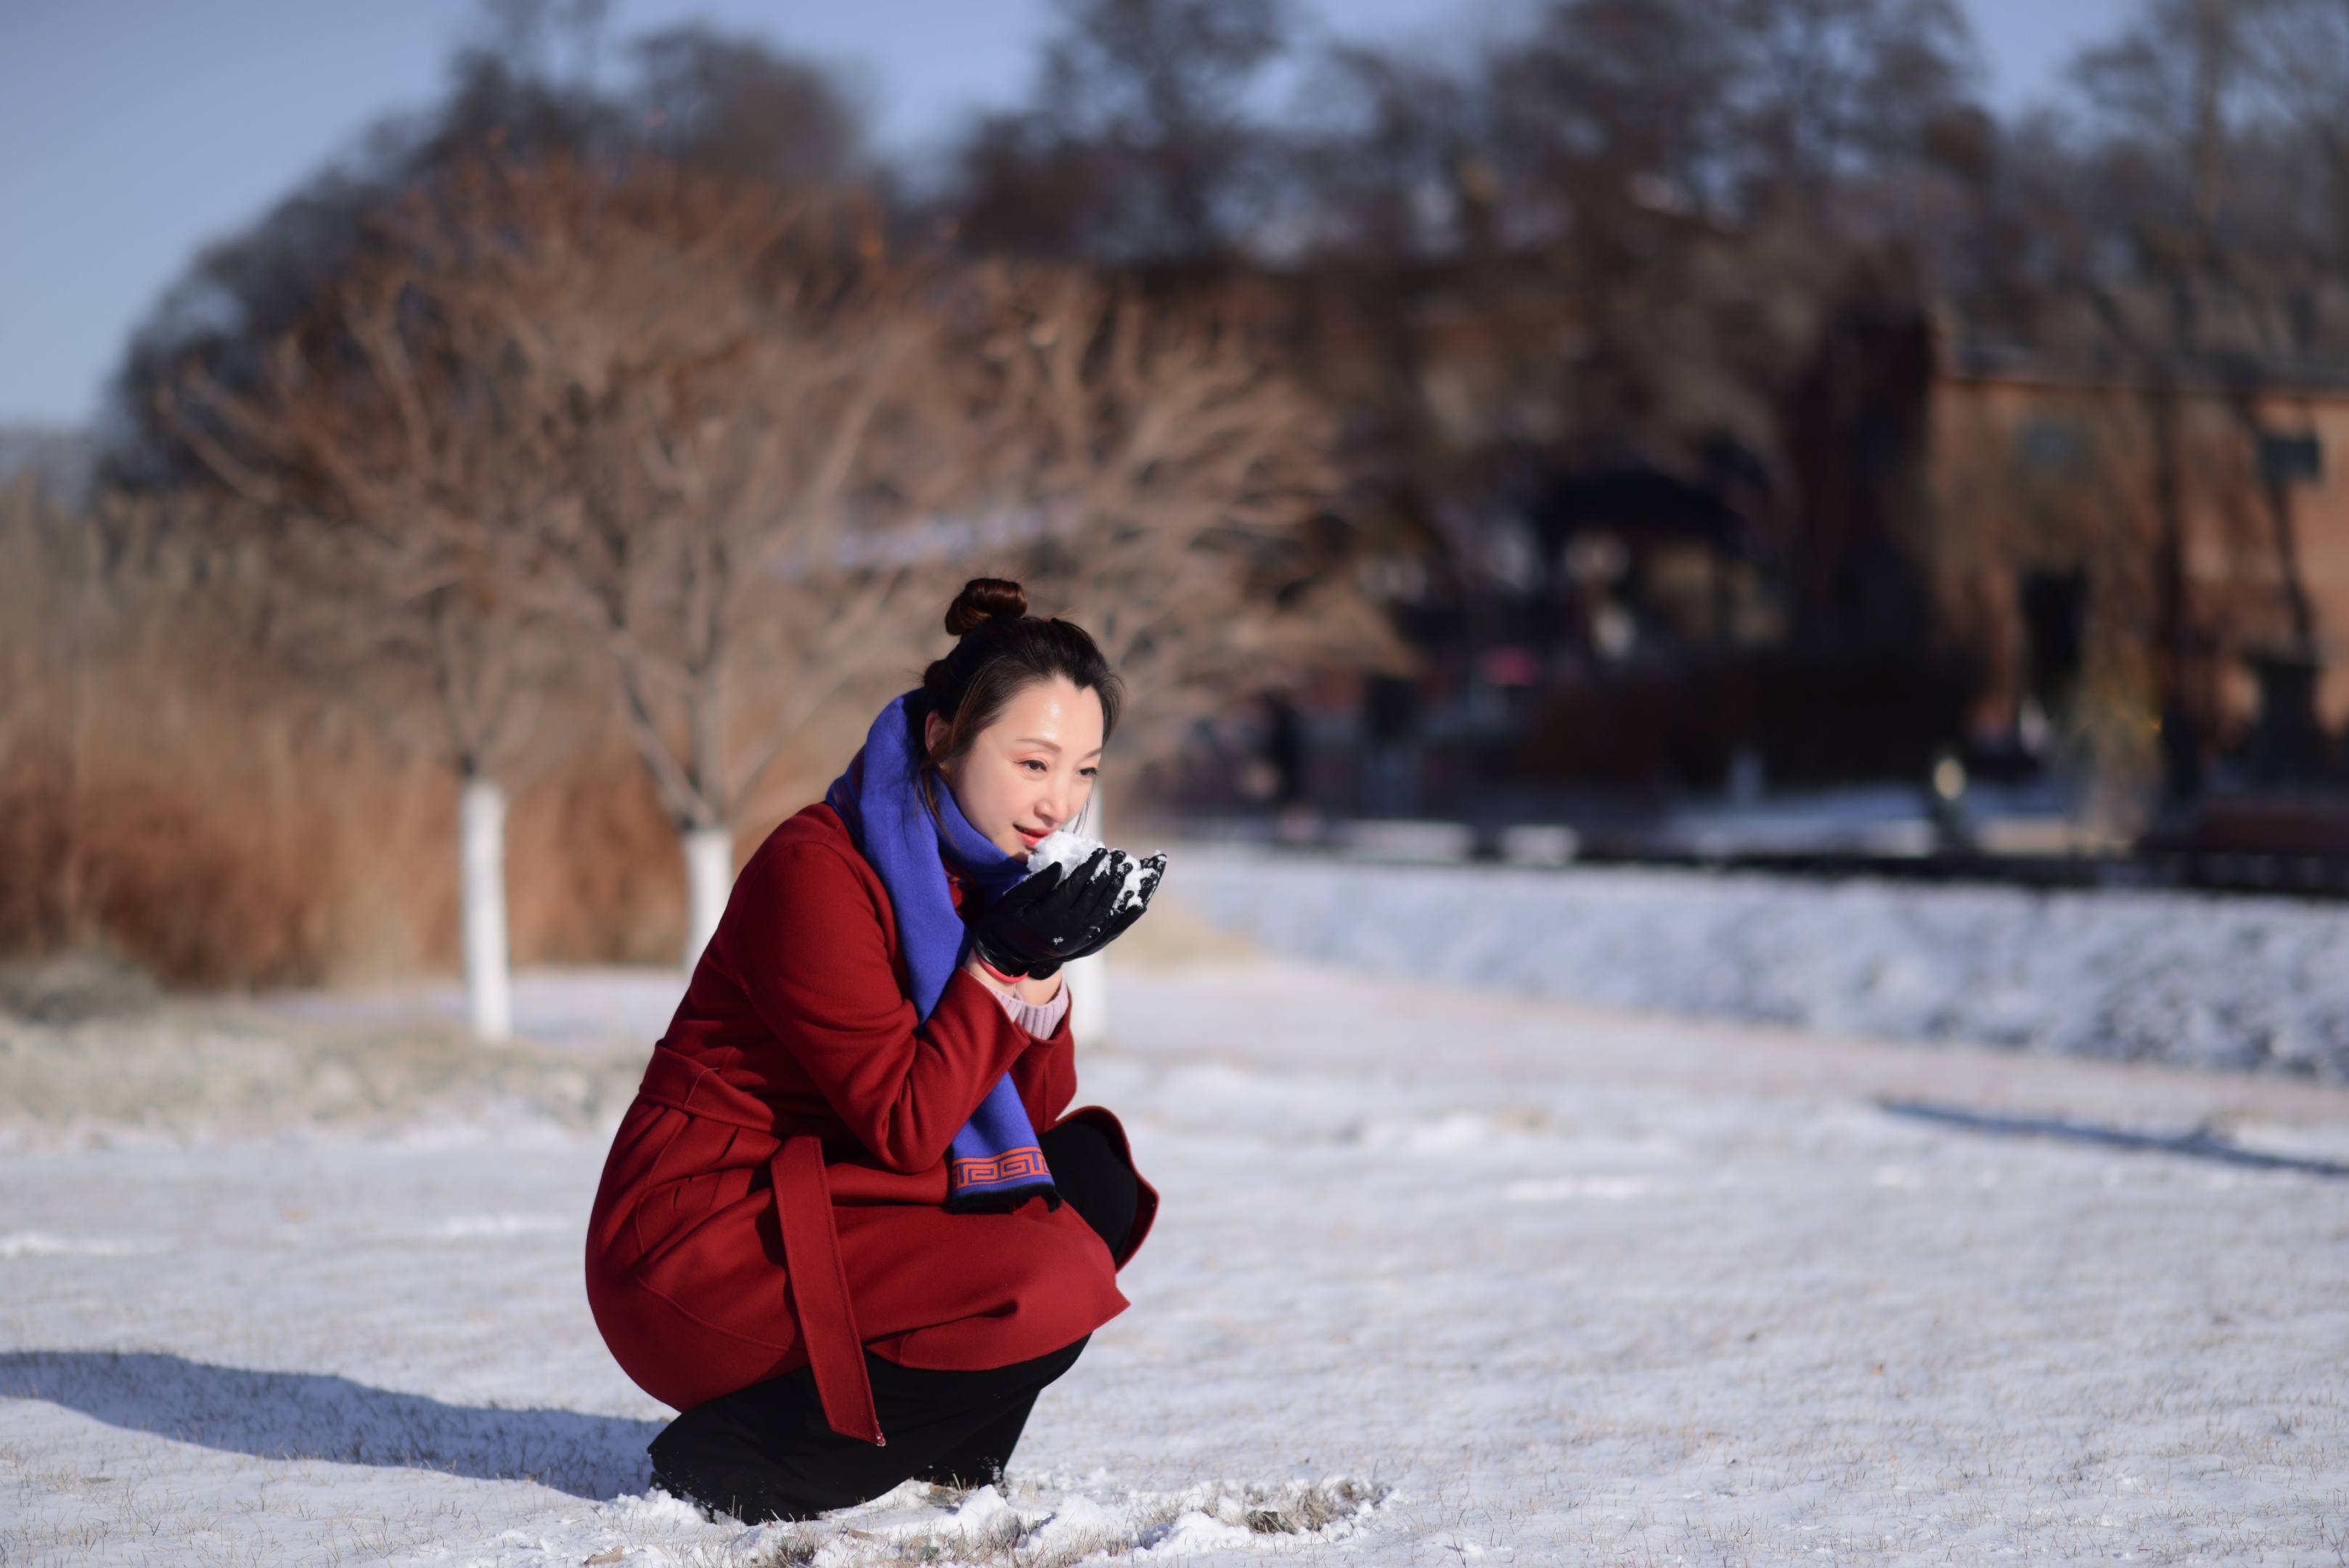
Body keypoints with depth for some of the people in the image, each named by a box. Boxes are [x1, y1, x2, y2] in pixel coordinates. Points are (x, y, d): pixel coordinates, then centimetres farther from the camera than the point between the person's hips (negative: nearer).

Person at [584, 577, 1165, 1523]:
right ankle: (730, 1458, -12)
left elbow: (1035, 1111, 5)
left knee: (1092, 1178, 0)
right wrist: (1007, 958, -22)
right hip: (692, 1251, -9)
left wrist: (1041, 970, -12)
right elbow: (905, 1129, -22)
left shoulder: (976, 868, 7)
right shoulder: (818, 875, -20)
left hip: (813, 1213, 9)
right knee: (1055, 1288, -22)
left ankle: (937, 1461, 6)